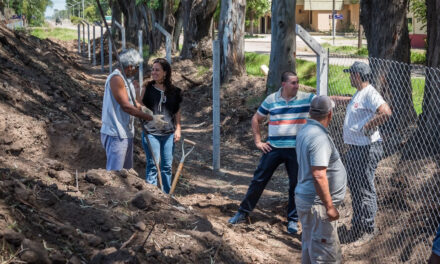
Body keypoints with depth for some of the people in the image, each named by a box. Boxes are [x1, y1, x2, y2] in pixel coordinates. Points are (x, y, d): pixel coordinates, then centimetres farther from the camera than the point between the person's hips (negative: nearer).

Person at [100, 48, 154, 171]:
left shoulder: (126, 80, 15)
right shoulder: (116, 79, -16)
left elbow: (133, 104, 18)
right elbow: (126, 106, -23)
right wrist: (149, 117, -21)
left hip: (125, 133, 10)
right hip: (116, 134, -10)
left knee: (127, 170, 17)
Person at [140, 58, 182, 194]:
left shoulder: (173, 91, 6)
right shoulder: (148, 89, 0)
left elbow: (177, 111, 12)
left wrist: (178, 129, 7)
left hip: (168, 134, 3)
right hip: (151, 133, -3)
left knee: (167, 166, 9)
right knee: (153, 165, -4)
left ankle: (167, 194, 21)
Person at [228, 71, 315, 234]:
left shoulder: (306, 98, -3)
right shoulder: (271, 100, 0)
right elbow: (256, 119, 11)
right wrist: (258, 141, 6)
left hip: (296, 149, 0)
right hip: (273, 148, 1)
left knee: (296, 184, 5)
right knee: (259, 180, 4)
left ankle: (292, 219, 20)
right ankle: (243, 212, 16)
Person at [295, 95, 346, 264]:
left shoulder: (305, 130, 8)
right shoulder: (320, 137, -22)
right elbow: (319, 176, -27)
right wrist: (329, 206, -22)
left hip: (304, 198, 10)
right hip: (317, 203, -10)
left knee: (309, 246, 20)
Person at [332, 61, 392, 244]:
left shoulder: (369, 94, -19)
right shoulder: (358, 93, 14)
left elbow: (386, 112, -34)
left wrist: (367, 126, -25)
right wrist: (336, 99, 47)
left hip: (366, 149, -11)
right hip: (354, 148, 11)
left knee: (365, 190, -4)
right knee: (354, 188, 16)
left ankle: (369, 229, 5)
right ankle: (357, 227, 26)